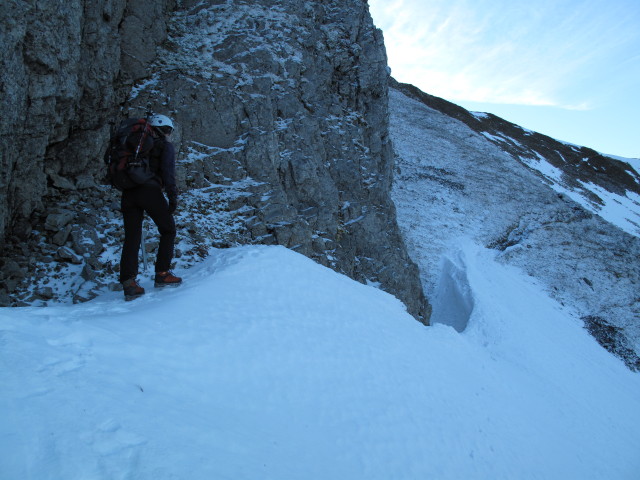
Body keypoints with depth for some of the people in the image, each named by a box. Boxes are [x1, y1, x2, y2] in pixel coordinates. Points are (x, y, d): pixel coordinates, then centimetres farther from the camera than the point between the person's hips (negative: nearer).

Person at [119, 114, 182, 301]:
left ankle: (128, 282, -5)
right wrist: (173, 196, -9)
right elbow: (168, 172, -6)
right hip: (150, 190, -5)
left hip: (128, 192, 5)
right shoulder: (166, 146, 10)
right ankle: (162, 274, 8)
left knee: (131, 238, 4)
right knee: (168, 230, 11)